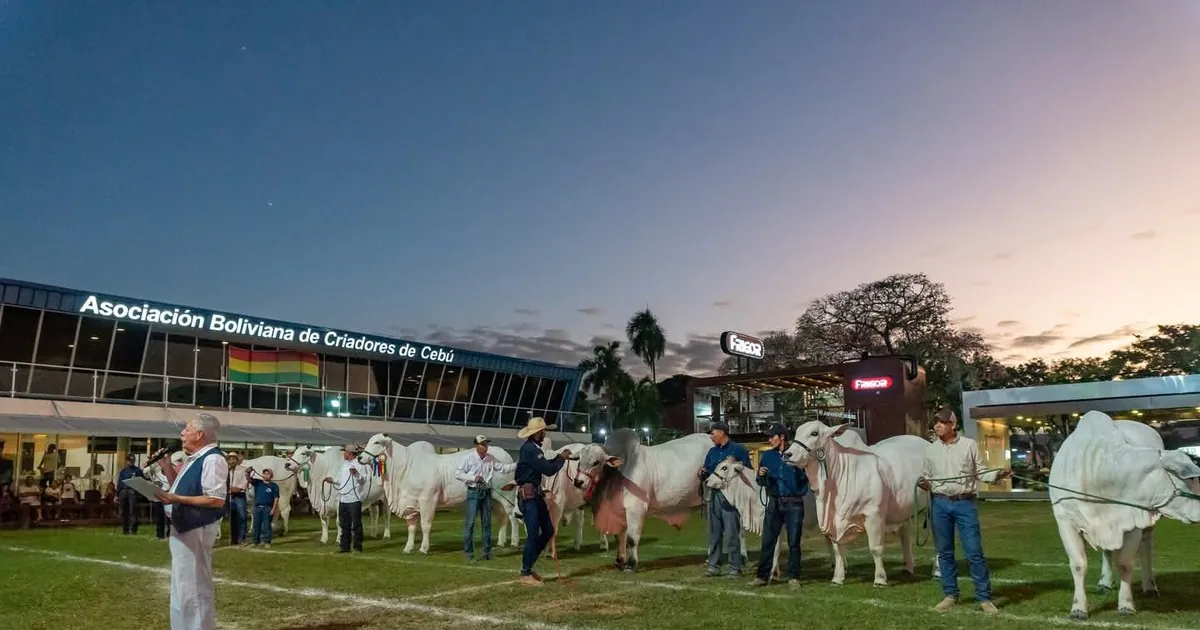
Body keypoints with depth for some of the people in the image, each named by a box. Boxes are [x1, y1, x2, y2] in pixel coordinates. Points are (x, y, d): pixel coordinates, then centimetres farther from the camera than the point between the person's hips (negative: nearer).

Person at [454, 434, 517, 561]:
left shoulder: (490, 458, 6)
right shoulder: (468, 458, -8)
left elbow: (503, 468, 9)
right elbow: (457, 474, -7)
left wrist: (517, 465, -4)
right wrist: (473, 478, -17)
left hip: (486, 492, 5)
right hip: (473, 492, -5)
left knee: (487, 522, 9)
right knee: (470, 522, -4)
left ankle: (487, 551, 18)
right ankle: (469, 552, 4)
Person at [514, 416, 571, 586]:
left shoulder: (533, 448, 14)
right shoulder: (529, 449, -19)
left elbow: (544, 466, 22)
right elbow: (548, 470, -21)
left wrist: (559, 457, 10)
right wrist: (562, 458, -6)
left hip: (536, 494, 10)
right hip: (528, 495, -10)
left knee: (548, 530, 13)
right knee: (533, 534, -7)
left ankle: (528, 566, 21)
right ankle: (525, 574, 4)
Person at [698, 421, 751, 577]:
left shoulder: (738, 450, -2)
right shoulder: (712, 452, 16)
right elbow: (706, 474, 16)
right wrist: (702, 474, -6)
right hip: (714, 495, 6)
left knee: (732, 534, -4)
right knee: (714, 533, 9)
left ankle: (735, 567, 5)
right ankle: (713, 565, 17)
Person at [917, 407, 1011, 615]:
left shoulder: (969, 444, 1)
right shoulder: (931, 449, 9)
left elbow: (980, 472, 3)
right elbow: (927, 477, 13)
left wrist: (997, 474, -15)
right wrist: (922, 483, -9)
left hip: (965, 503, -3)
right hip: (940, 504, 3)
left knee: (974, 552, -3)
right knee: (944, 552, 9)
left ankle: (984, 598, 8)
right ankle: (950, 595, 20)